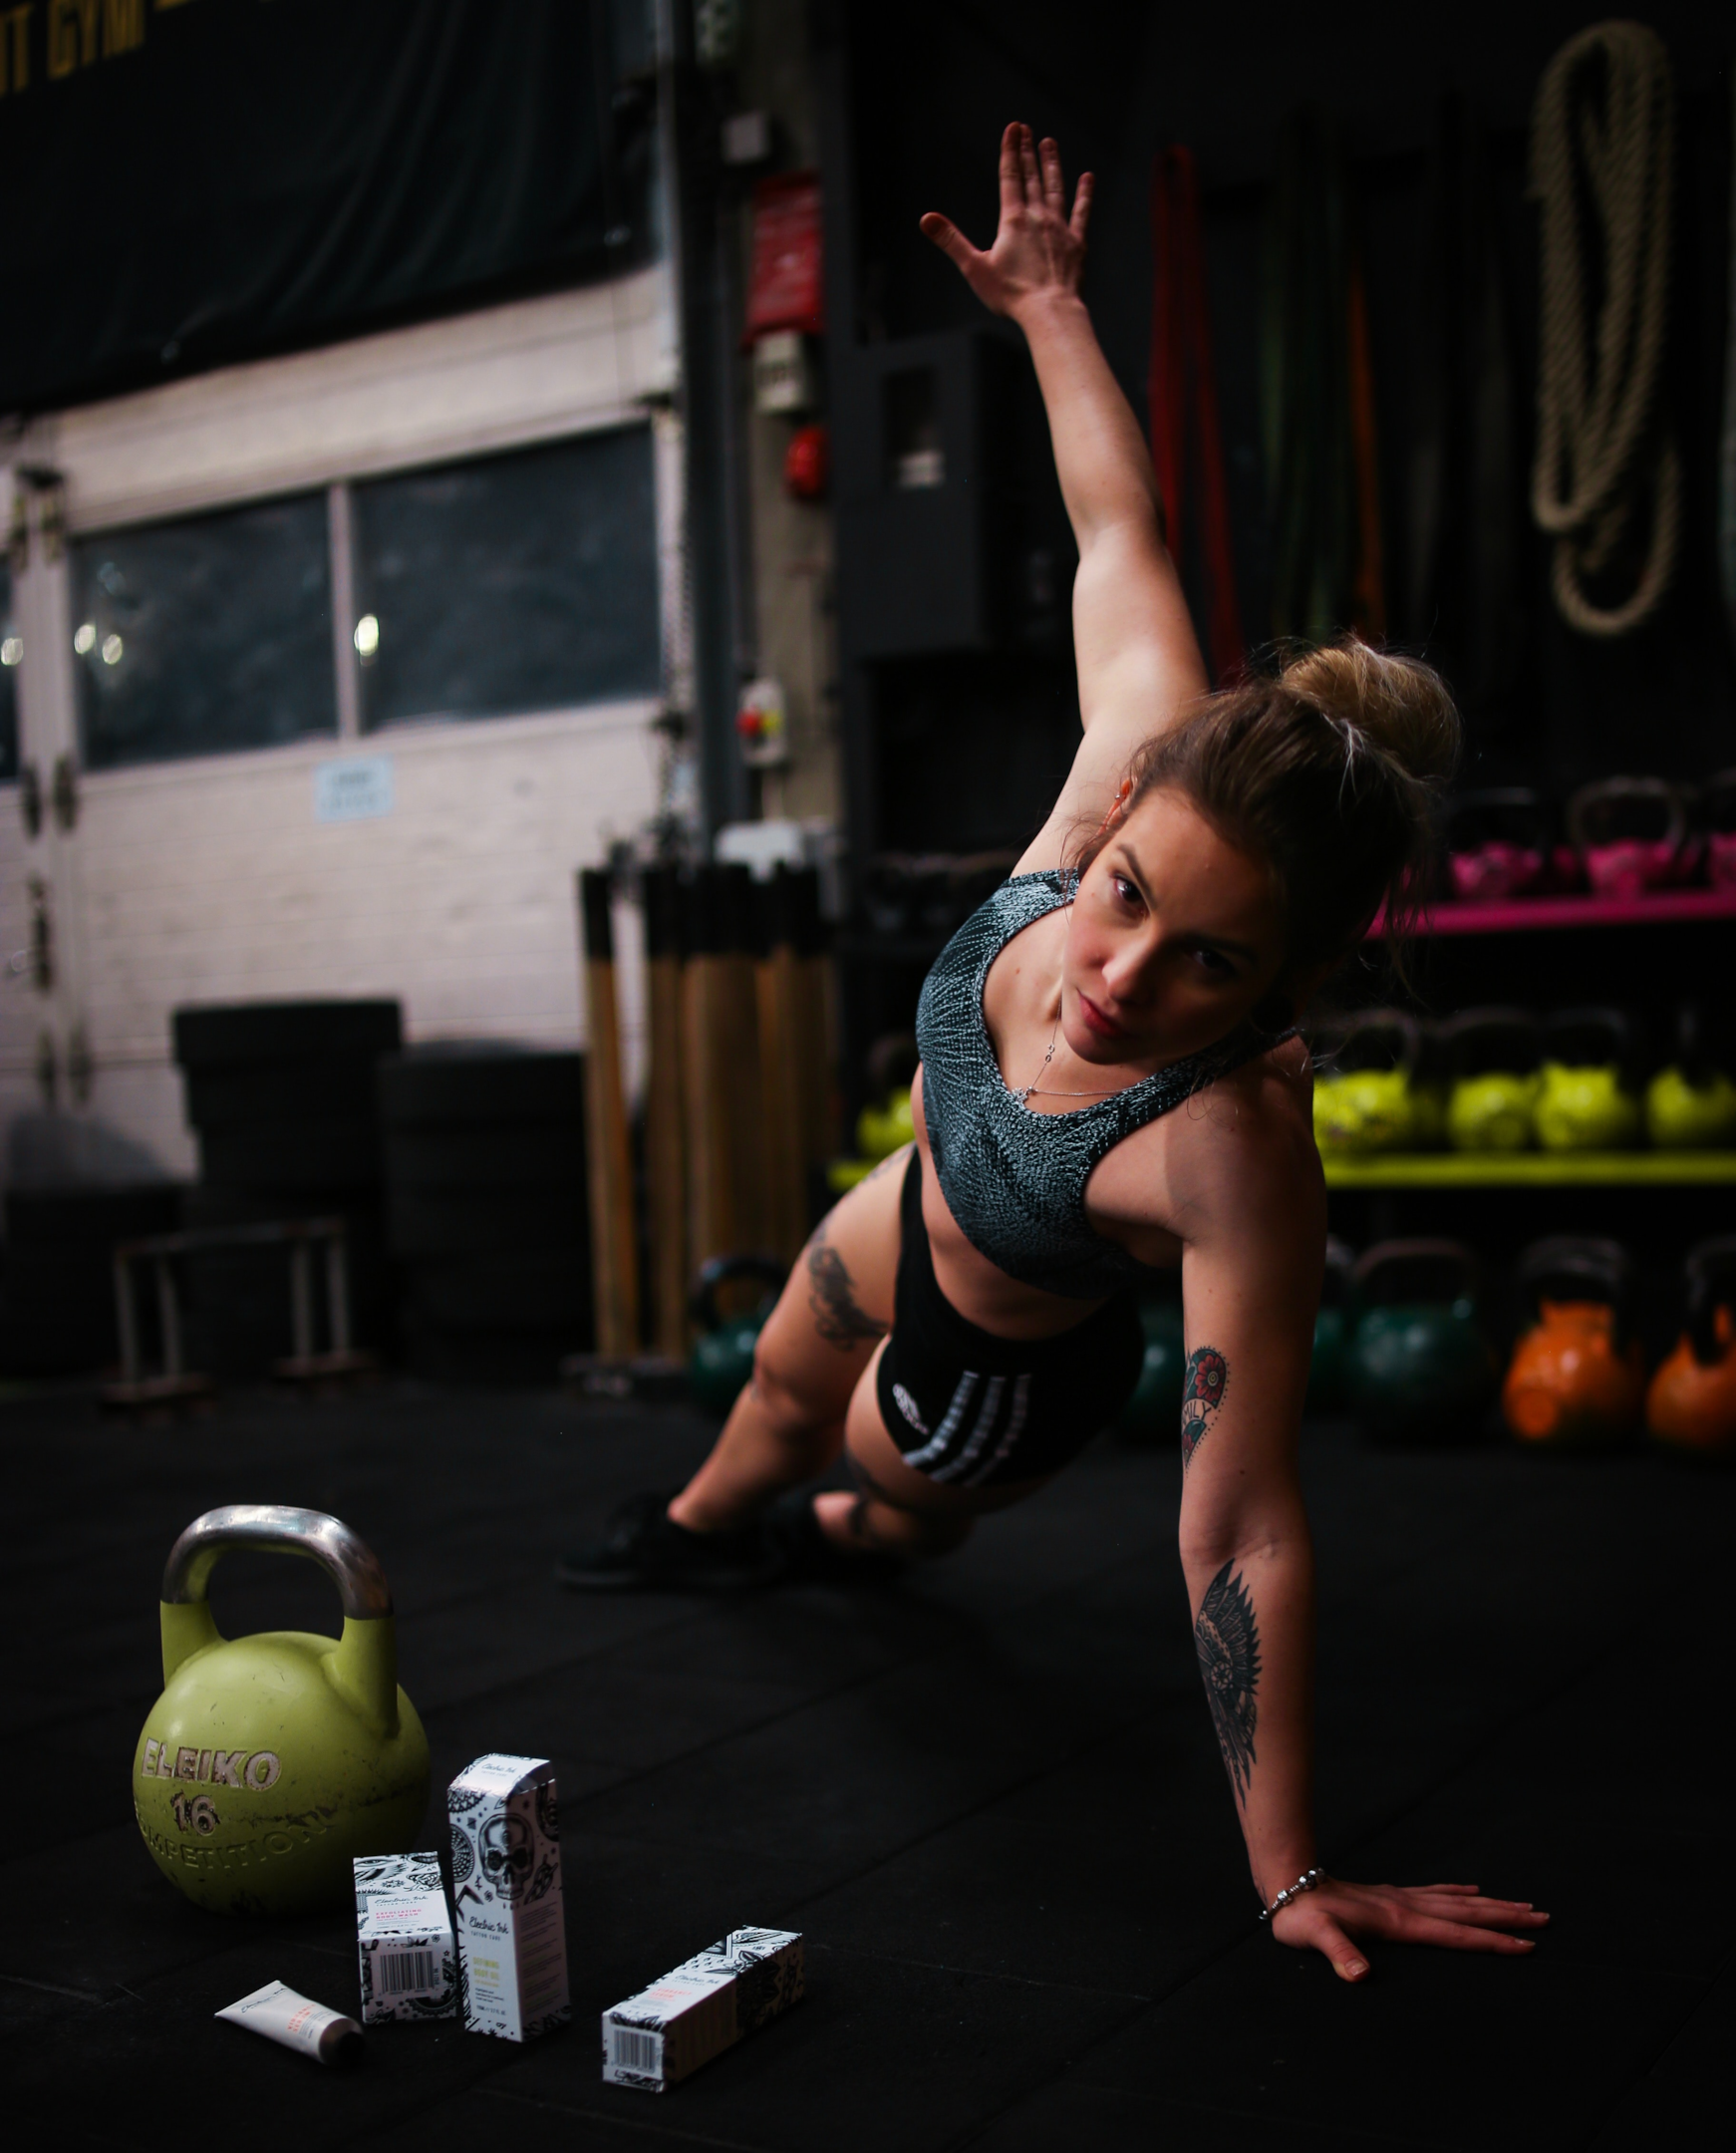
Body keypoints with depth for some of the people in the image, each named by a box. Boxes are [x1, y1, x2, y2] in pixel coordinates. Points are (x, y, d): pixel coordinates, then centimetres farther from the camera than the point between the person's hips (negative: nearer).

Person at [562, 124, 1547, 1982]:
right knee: (778, 1390, 36)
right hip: (921, 1210, 5)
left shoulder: (1233, 1148, -48)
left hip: (1008, 1373, -5)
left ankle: (833, 1541, 72)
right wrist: (1048, 307, -6)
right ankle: (698, 1527, 73)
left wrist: (1292, 1876, -37)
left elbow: (1244, 1533, -43)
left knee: (888, 1503, 32)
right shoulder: (1149, 778, -36)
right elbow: (1121, 538, -19)